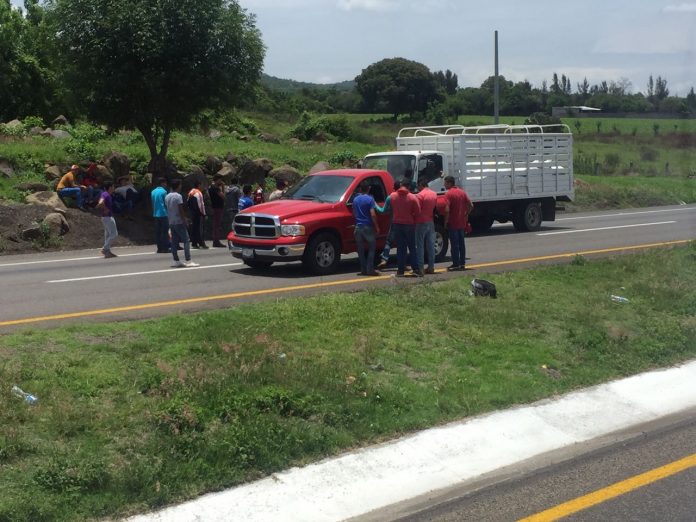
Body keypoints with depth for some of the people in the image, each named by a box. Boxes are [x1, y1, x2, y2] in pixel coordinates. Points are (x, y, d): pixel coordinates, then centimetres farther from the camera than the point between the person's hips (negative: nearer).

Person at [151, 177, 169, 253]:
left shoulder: (153, 192, 11)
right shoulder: (163, 191, -9)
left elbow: (153, 203, 15)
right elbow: (166, 203, -7)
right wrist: (168, 212, 6)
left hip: (155, 214, 6)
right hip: (163, 214, -6)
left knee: (157, 232, 6)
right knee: (164, 232, -4)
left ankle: (159, 248, 7)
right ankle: (165, 248, -6)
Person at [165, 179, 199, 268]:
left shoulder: (167, 197, 12)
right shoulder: (178, 196, -12)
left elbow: (167, 209, 16)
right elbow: (181, 210, -14)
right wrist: (184, 220, -11)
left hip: (171, 223, 8)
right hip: (179, 222, -8)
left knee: (174, 242, 7)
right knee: (186, 241, -7)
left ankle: (176, 261, 7)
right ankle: (188, 261, -13)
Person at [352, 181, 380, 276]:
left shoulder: (355, 200, 7)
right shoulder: (370, 199, -9)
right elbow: (372, 214, -14)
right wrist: (377, 226, -8)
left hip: (358, 227, 4)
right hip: (368, 227, -4)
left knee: (360, 249, 8)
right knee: (371, 248, 5)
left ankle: (363, 270, 8)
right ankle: (370, 269, -3)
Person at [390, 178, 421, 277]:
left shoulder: (392, 196, -3)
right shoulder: (412, 197, -10)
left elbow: (391, 209, 6)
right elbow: (417, 212, -7)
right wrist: (412, 218, 10)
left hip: (397, 224, 2)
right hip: (409, 224, -2)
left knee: (400, 248, 7)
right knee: (412, 247, 7)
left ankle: (400, 270, 5)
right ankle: (415, 269, 3)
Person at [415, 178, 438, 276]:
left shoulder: (420, 195, -15)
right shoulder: (434, 194, 6)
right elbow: (435, 208, 11)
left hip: (421, 223, -7)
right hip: (431, 222, 7)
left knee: (420, 245, -3)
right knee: (431, 245, 11)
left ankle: (420, 268, -6)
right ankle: (431, 267, 15)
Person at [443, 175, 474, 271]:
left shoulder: (448, 194, -14)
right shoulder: (462, 192, 8)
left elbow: (447, 210, -21)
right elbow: (471, 205, 6)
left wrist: (445, 222, -11)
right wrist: (466, 215, 14)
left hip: (452, 223, -7)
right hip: (462, 223, 7)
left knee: (454, 244, -2)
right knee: (461, 243, 12)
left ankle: (456, 264, 1)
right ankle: (462, 263, 15)